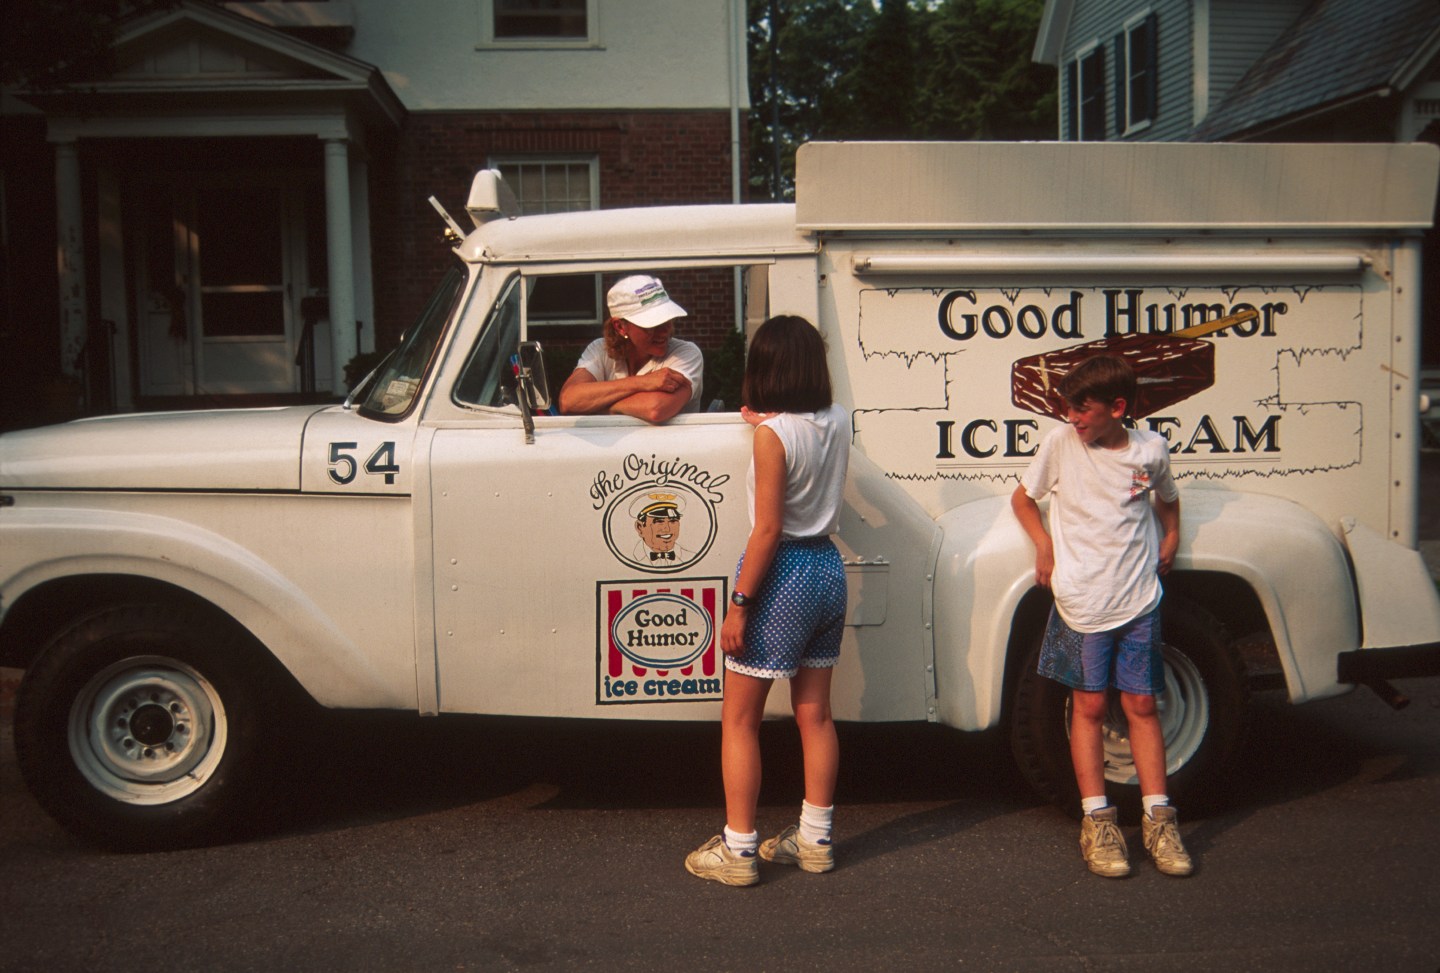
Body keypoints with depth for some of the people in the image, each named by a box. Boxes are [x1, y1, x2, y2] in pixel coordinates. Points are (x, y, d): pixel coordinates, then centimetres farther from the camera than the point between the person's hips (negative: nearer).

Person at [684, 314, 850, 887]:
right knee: (814, 714, 15)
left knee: (739, 719, 4)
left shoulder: (772, 434, -17)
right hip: (828, 566, 8)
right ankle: (814, 839, 24)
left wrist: (739, 603, -16)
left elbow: (769, 528, -20)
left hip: (783, 572, -7)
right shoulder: (838, 421, 3)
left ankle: (737, 850, 8)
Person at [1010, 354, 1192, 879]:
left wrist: (1170, 539, 5)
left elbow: (1167, 499, 22)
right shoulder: (1060, 444, -4)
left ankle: (1157, 817, 12)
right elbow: (1022, 496, 10)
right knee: (1089, 705, 3)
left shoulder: (1150, 450, 1)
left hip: (1138, 599, 1)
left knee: (1141, 705, 4)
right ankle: (1097, 820, 11)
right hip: (1081, 600, -1)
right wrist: (1044, 545, -4)